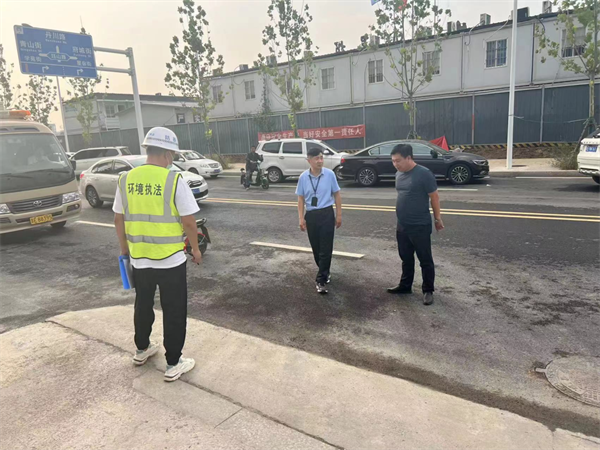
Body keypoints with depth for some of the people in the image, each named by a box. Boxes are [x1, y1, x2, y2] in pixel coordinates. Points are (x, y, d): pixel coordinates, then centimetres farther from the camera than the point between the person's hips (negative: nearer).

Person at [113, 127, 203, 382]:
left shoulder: (126, 179, 0)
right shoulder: (174, 180, -15)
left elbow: (118, 219, 7)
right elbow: (188, 222, -14)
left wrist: (124, 248, 21)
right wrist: (195, 249, 1)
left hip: (138, 259, 5)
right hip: (171, 260, -5)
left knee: (143, 305, 23)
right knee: (173, 311, 8)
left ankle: (142, 350, 42)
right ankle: (174, 364, 18)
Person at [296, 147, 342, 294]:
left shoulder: (330, 174, -7)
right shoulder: (303, 177, -3)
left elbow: (337, 195, 1)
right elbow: (301, 198, 5)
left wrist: (339, 215, 1)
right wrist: (301, 218, 0)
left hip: (327, 214, -2)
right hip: (311, 215, 2)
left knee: (326, 248, -3)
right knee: (316, 248, 13)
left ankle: (321, 280, 4)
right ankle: (325, 273, 35)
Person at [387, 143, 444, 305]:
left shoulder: (424, 173, -16)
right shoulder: (399, 174, 5)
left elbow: (434, 197, -11)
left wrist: (438, 219, -7)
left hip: (420, 226, -7)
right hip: (402, 226, 7)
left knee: (425, 260, 6)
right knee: (406, 258, 19)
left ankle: (428, 291, 18)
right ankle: (405, 286, 33)